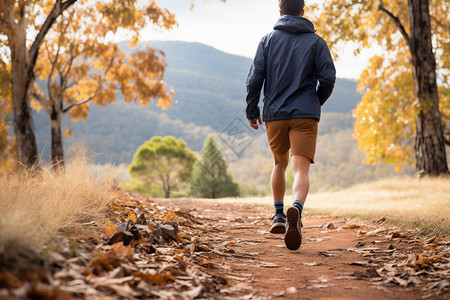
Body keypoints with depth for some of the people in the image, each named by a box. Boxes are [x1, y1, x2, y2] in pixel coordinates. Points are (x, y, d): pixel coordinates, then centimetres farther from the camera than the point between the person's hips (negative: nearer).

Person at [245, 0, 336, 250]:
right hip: (305, 115, -2)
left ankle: (279, 215, 26)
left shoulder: (268, 40, 6)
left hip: (274, 115, 2)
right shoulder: (316, 42, 5)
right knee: (301, 169, -10)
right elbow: (328, 79, -2)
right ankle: (296, 209, -37)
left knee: (280, 164, 21)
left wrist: (252, 110, 9)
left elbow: (255, 78, -1)